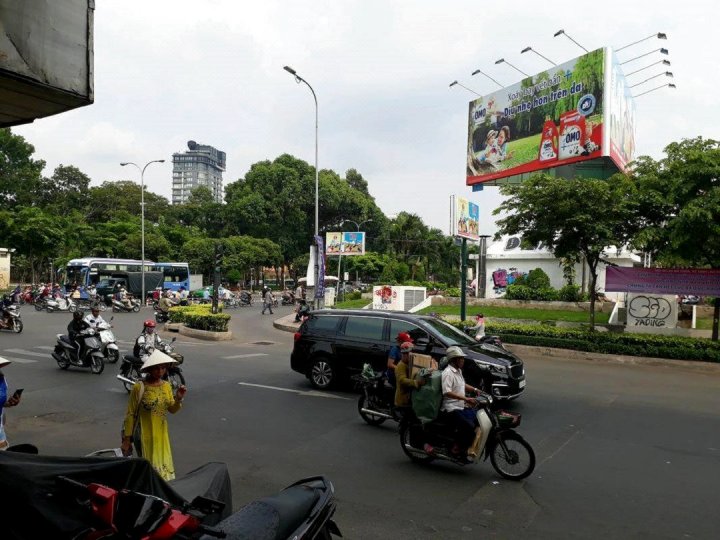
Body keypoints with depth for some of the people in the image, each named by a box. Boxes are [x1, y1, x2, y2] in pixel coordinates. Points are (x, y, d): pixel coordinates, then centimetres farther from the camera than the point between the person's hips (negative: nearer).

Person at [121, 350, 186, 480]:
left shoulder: (167, 386, 0)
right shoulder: (139, 387, -15)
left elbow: (172, 410, 6)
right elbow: (130, 414, -11)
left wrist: (179, 398, -14)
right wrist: (127, 439, -9)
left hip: (161, 435, 5)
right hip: (145, 435, -5)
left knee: (164, 468, 15)